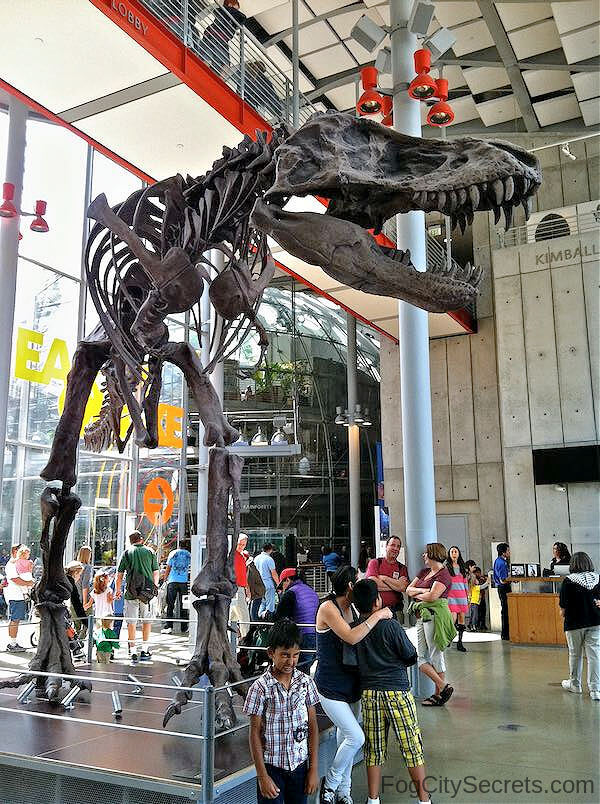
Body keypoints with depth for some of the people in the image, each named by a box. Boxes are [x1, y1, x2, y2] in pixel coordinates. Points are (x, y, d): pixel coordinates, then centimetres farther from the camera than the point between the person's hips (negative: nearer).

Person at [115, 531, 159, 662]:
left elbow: (119, 575, 3)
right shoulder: (150, 552, 5)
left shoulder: (127, 553, 3)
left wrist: (118, 590, 16)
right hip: (148, 591, 1)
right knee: (147, 620, 15)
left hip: (131, 592, -1)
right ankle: (144, 649, 14)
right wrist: (155, 587, 22)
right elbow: (155, 573, 7)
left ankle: (133, 651, 6)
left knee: (131, 622, 7)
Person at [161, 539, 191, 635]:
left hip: (172, 581, -1)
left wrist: (165, 580, 12)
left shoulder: (173, 553, 3)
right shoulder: (189, 554, 5)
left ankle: (168, 626, -7)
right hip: (184, 581, 1)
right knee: (183, 606, 7)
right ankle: (184, 628, 8)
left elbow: (168, 568, 4)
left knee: (170, 605, 1)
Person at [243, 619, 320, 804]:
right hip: (272, 766, -3)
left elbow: (312, 727, 3)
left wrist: (314, 769, 1)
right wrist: (262, 776, -9)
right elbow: (255, 733, -7)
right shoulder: (260, 687, -12)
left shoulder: (306, 682, -3)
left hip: (300, 764, 3)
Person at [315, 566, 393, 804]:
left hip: (351, 685, 8)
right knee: (356, 737, -12)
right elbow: (351, 637, -28)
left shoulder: (351, 608, 8)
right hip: (330, 686, -8)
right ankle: (330, 783, 9)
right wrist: (377, 616, -23)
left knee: (345, 738, 14)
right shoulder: (328, 608, -17)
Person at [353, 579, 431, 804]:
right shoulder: (390, 626, -14)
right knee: (412, 746, 7)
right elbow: (412, 657, -6)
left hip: (368, 692, 4)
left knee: (374, 748, 13)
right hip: (397, 690, -4)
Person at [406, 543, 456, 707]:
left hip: (435, 616, -9)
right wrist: (423, 590, -5)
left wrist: (416, 594, -2)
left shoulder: (443, 574, -7)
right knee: (420, 656, 6)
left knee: (436, 655, -2)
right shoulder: (424, 572, 19)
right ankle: (443, 687, 12)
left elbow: (432, 596, -20)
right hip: (421, 617, 9)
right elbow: (408, 590, 13)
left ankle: (439, 693, 9)